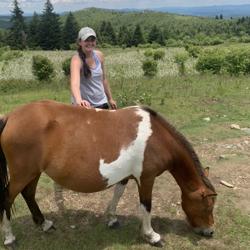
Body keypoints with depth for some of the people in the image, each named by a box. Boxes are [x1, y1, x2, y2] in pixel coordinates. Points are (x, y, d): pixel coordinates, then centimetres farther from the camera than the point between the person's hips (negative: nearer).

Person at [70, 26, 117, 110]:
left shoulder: (99, 55, -1)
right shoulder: (77, 59, -19)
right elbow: (75, 83, -37)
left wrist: (110, 98, 17)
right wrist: (79, 100, -56)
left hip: (101, 103, 5)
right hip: (85, 105, -5)